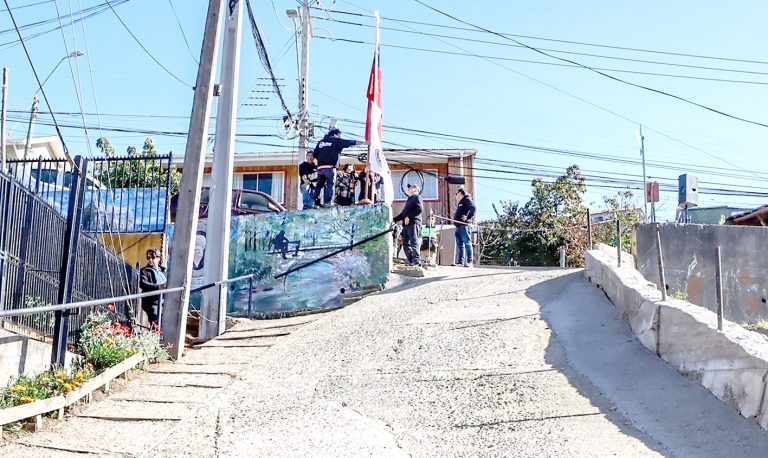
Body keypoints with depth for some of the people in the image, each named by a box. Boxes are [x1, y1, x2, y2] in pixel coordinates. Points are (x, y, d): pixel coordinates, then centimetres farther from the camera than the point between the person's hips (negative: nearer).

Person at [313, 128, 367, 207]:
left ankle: (315, 201, 8)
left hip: (320, 167, 5)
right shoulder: (336, 140, 7)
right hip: (330, 167, -5)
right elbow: (352, 142, 8)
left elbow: (315, 155, 18)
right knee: (330, 184, -6)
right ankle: (327, 203, -16)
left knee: (319, 185, 12)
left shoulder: (320, 142, 21)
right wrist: (365, 143, 12)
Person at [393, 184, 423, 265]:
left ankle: (417, 261, -20)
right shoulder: (409, 199, 30)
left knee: (414, 243, -15)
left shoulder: (417, 197, 3)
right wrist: (394, 219, 19)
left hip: (413, 223, -9)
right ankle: (411, 261, 7)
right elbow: (403, 213, 30)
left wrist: (409, 217, -18)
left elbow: (419, 209, -14)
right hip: (406, 225, 9)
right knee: (406, 244, 5)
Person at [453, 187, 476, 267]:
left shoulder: (467, 199, -4)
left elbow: (473, 208, -21)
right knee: (460, 244, 8)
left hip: (464, 225, -10)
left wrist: (468, 217, -22)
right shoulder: (461, 202, 25)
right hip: (459, 226, 10)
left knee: (467, 243, -11)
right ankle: (461, 261, 10)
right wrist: (455, 219, 16)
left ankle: (469, 262, -14)